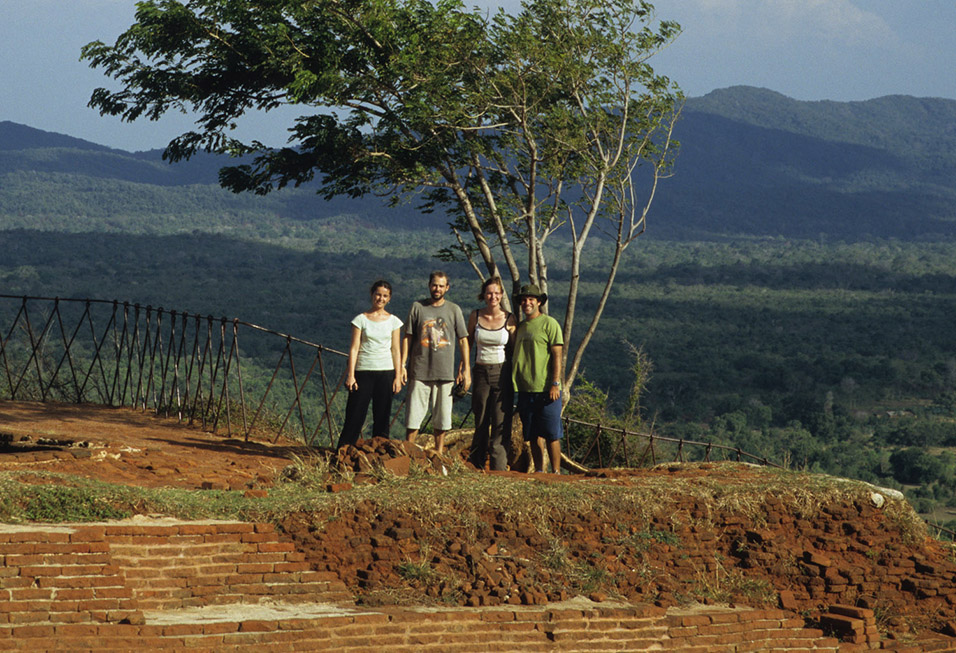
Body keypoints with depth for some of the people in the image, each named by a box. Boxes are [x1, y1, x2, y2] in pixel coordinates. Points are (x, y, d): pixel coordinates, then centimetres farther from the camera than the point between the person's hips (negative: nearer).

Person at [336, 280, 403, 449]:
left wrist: (398, 377, 2)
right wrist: (351, 375, -7)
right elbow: (354, 348, 0)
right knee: (355, 414, -5)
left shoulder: (393, 321, 8)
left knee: (382, 416, 2)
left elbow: (396, 350, 8)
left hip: (386, 372, 2)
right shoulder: (361, 319, 2)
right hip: (363, 371, -2)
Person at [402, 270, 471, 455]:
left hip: (445, 372, 1)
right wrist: (402, 365, -1)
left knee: (441, 418, 5)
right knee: (413, 415, -3)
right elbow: (408, 337, 6)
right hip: (419, 371, -1)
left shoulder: (454, 310, 6)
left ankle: (439, 454, 13)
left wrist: (466, 370, 2)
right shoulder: (417, 307, 4)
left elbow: (463, 340, 8)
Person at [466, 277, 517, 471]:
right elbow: (468, 344, 14)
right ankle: (475, 467, 17)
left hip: (502, 373, -2)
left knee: (500, 424, -5)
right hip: (481, 373, 2)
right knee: (481, 423, 8)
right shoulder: (475, 316, 4)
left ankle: (499, 468, -3)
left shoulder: (509, 320, -2)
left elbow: (515, 349, 3)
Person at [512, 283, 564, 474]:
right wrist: (515, 385, 16)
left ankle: (556, 472, -1)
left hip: (546, 389, -6)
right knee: (533, 435, 7)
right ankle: (538, 471, 12)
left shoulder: (549, 324, -3)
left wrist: (555, 384, -15)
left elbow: (557, 355, -8)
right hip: (525, 389, 6)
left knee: (551, 434, -5)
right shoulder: (520, 327, 16)